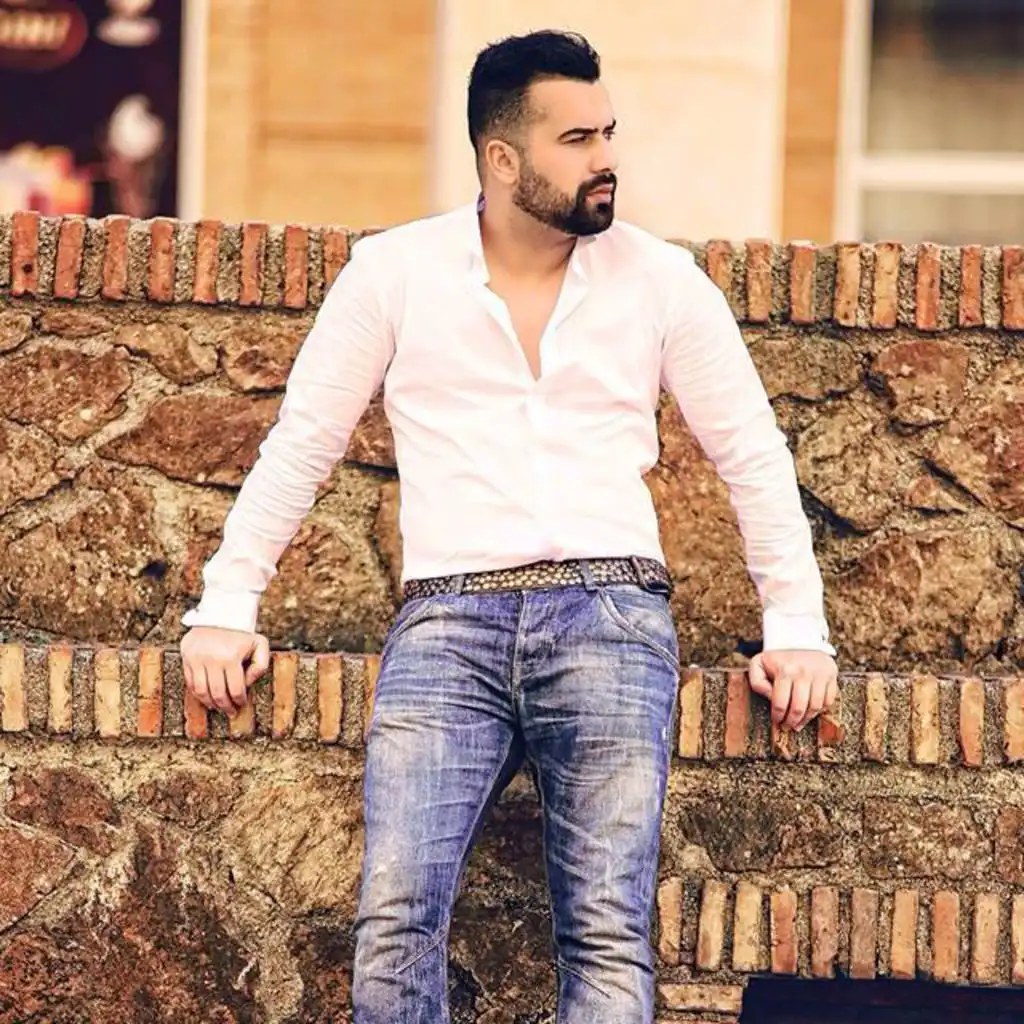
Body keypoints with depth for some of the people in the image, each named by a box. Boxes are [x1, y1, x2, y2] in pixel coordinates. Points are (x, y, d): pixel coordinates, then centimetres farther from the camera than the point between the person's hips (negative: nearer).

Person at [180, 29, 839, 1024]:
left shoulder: (661, 280, 10)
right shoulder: (394, 272, 9)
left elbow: (753, 455, 15)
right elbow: (299, 443, 12)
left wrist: (796, 629, 7)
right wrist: (225, 608, 5)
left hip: (610, 614, 0)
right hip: (448, 617, 0)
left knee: (610, 937, -11)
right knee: (395, 923, -18)